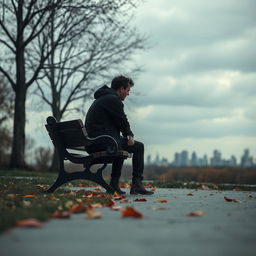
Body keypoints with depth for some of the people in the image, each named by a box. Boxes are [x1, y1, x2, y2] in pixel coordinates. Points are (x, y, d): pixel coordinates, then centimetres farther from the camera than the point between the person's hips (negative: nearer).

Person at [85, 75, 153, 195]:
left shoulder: (102, 98, 22)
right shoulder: (113, 100, -10)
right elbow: (123, 122, -6)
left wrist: (127, 135, 7)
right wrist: (129, 135, 13)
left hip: (91, 142, 10)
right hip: (103, 142, -10)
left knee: (121, 142, 34)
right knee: (138, 147, 1)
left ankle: (114, 184, 28)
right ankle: (136, 184, 1)